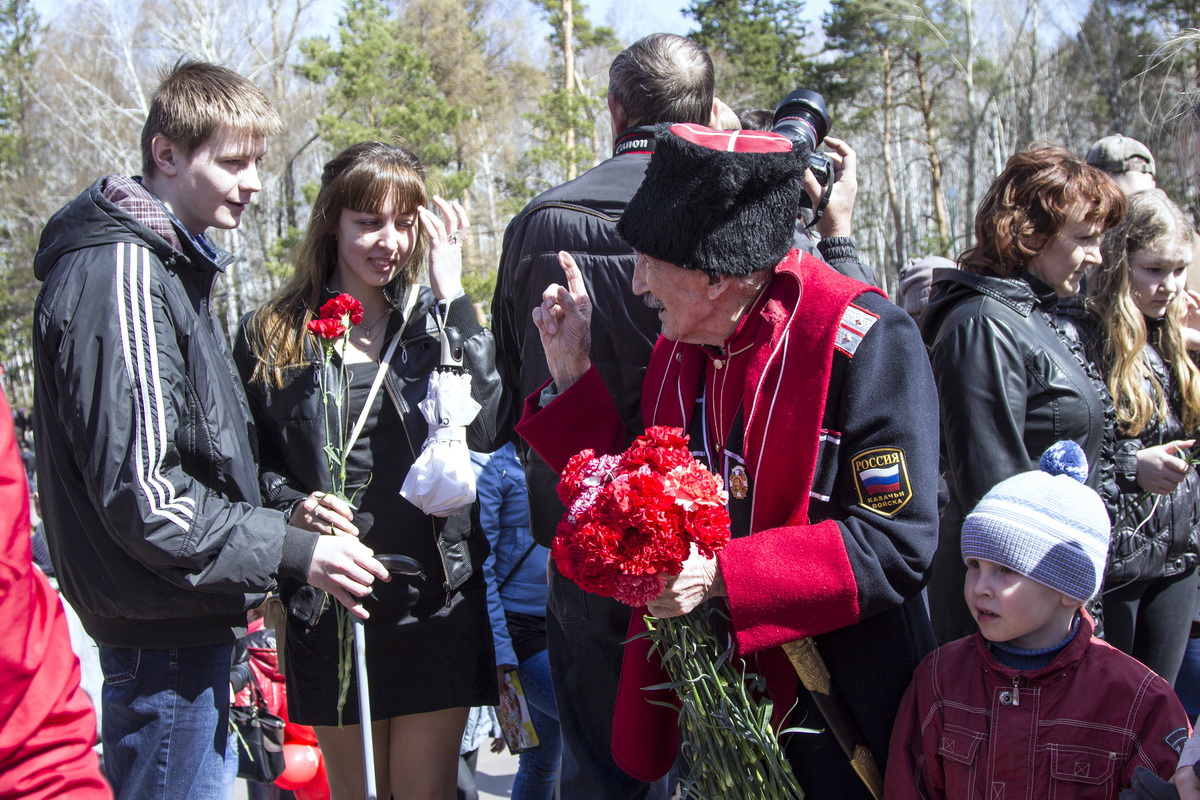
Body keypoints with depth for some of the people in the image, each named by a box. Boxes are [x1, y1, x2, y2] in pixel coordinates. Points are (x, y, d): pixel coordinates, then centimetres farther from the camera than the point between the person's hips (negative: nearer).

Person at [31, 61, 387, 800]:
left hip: (188, 625, 10)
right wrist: (290, 552, -18)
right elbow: (137, 487, -23)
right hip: (163, 629, -10)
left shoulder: (171, 266, 15)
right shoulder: (121, 275, -17)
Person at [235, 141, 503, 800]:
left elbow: (483, 430, -14)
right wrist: (291, 505, -12)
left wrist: (452, 298, -14)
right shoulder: (271, 335, 3)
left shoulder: (436, 319, 3)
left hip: (435, 602, 0)